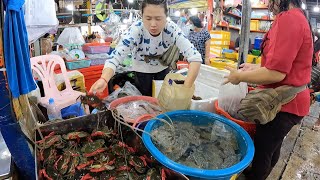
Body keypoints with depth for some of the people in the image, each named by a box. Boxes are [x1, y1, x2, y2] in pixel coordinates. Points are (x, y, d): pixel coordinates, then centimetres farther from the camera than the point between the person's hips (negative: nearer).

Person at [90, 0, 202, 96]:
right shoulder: (135, 31, -30)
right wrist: (104, 80, -58)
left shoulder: (172, 30, -27)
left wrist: (186, 89, -43)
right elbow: (115, 58, -38)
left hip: (163, 69, 2)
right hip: (141, 71, -1)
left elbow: (195, 57, -32)